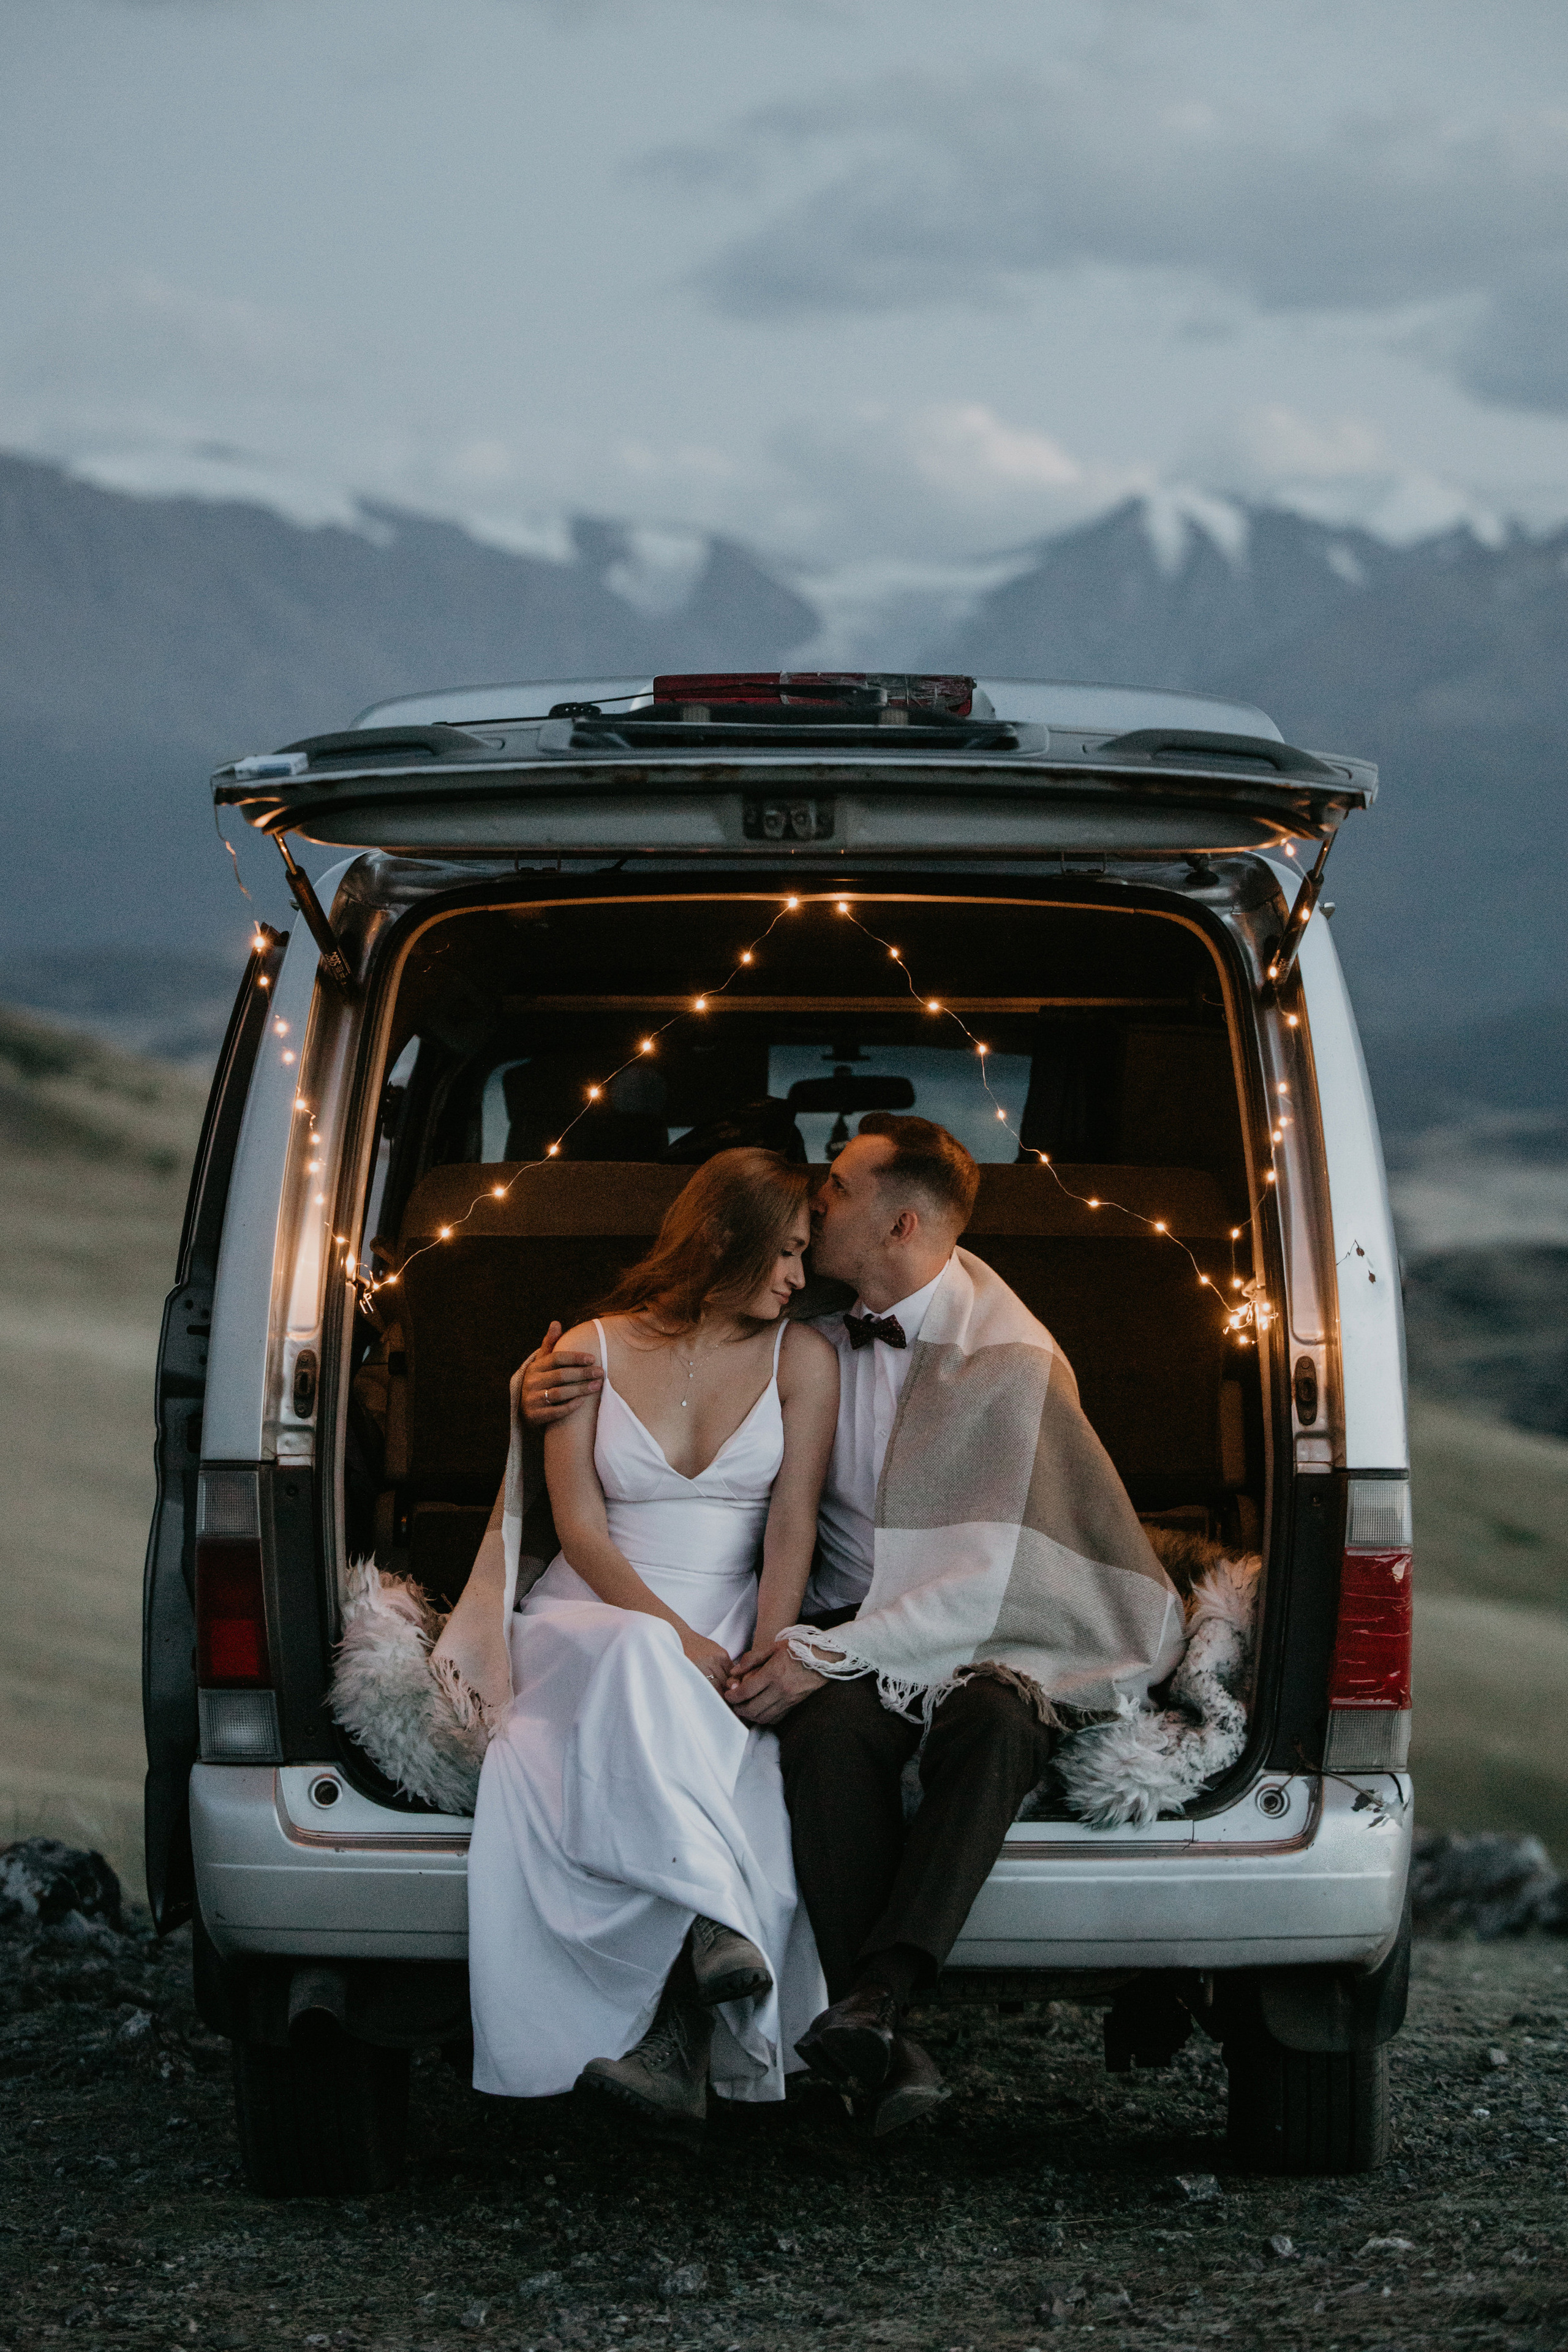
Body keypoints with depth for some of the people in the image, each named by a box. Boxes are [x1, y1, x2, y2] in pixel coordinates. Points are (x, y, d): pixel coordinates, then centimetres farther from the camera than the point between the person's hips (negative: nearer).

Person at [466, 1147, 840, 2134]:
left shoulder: (801, 1359, 7)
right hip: (592, 1615, 0)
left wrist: (762, 1661, -20)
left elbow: (792, 1526, -3)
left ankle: (675, 2039, -47)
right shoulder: (592, 1352, 5)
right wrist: (672, 1638, -18)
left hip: (727, 1624, 0)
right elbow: (582, 1530, -2)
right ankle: (721, 1923, -51)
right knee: (635, 1665, -39)